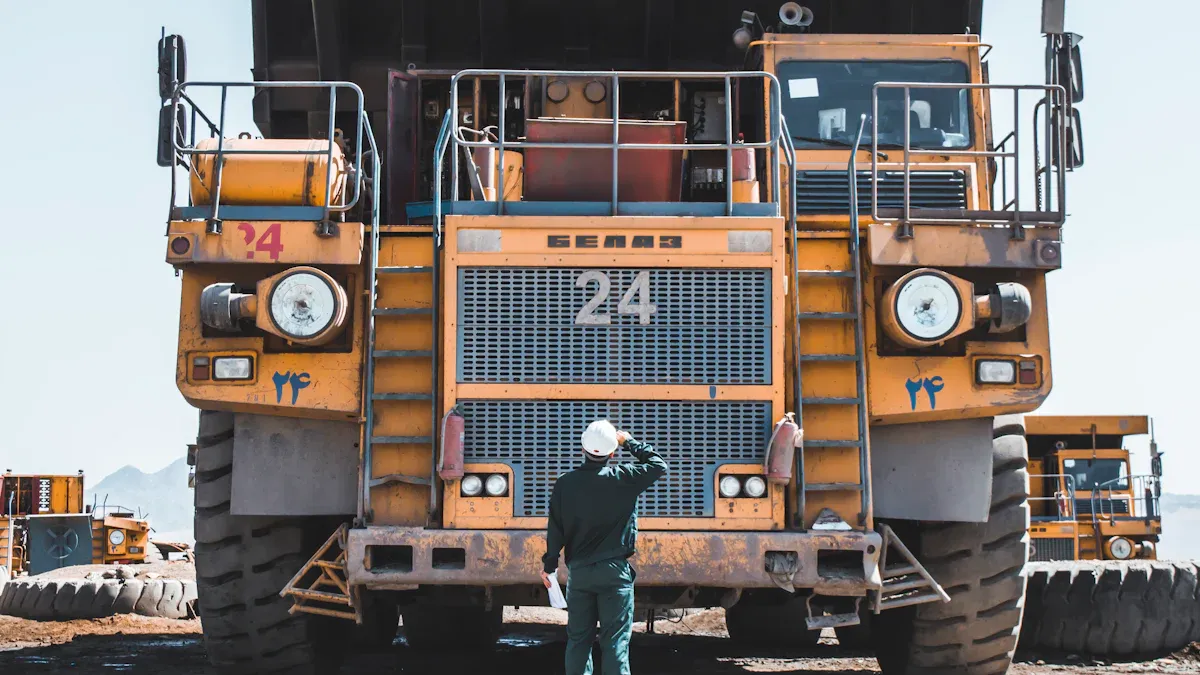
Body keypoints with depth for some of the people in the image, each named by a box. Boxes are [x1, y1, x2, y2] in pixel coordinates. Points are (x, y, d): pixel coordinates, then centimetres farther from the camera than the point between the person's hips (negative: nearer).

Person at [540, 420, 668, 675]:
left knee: (578, 639, 10)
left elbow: (555, 528, 3)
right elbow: (658, 466, 3)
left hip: (578, 572, 3)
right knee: (615, 640, -2)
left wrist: (549, 565, 12)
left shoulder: (565, 483, -1)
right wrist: (629, 442, 11)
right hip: (614, 572, -3)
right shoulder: (622, 479, -9)